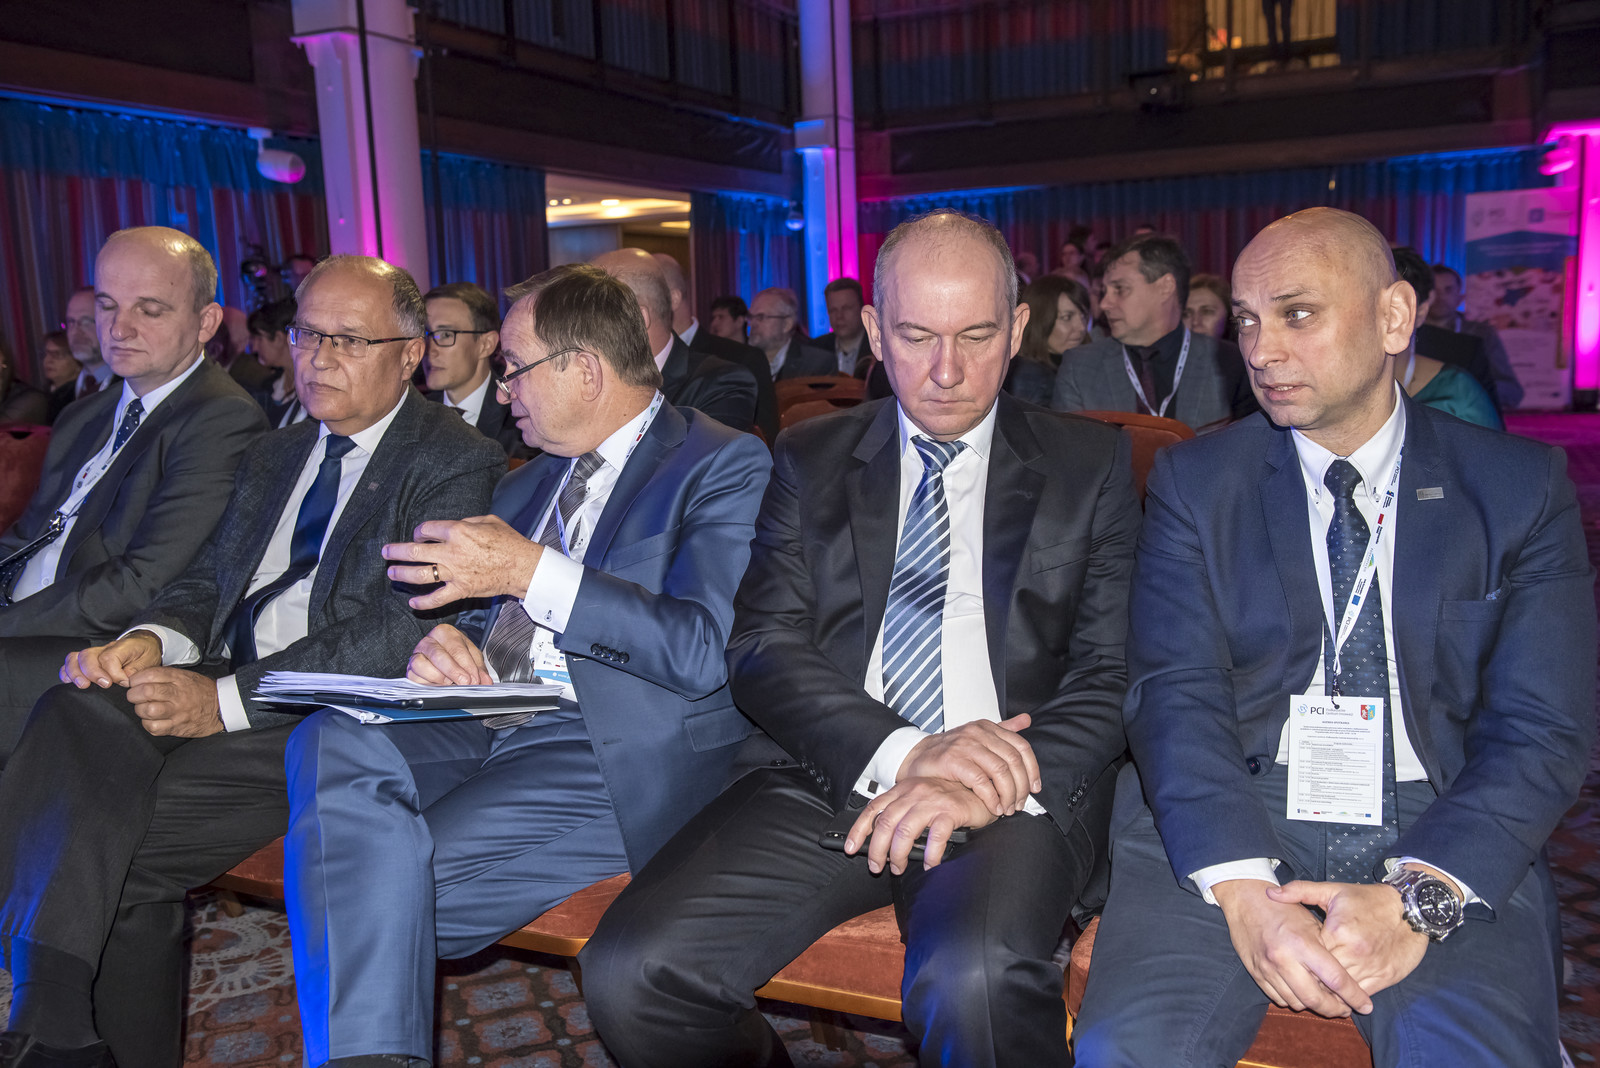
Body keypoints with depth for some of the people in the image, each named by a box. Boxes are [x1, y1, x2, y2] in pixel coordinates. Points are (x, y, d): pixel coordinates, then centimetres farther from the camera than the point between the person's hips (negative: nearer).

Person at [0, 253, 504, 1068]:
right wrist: (148, 642, -5)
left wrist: (226, 698, -18)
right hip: (215, 692, 7)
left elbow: (404, 630, -13)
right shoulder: (273, 457, 23)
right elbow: (207, 581, 20)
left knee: (117, 840, -23)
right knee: (72, 714, -23)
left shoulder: (456, 463, -3)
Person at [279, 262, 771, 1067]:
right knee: (331, 743, -23)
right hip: (484, 720, 7)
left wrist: (530, 571, -15)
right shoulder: (527, 484, 24)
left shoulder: (724, 465, -1)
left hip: (615, 753, -7)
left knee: (387, 881, -25)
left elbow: (706, 650, -14)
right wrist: (448, 646, -1)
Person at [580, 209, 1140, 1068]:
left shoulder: (1089, 465, 11)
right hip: (832, 774, 2)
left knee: (977, 979, -35)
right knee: (631, 972, -19)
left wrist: (990, 788, -16)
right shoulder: (810, 461, 14)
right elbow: (762, 650, 3)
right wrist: (903, 751, -14)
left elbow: (1112, 675, 3)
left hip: (1013, 784, -2)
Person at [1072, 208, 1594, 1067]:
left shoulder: (1521, 486, 6)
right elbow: (1176, 694, -3)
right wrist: (1241, 890, -18)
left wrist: (1417, 897, -16)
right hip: (1229, 824, 0)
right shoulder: (1194, 482, 7)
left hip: (1440, 836, 0)